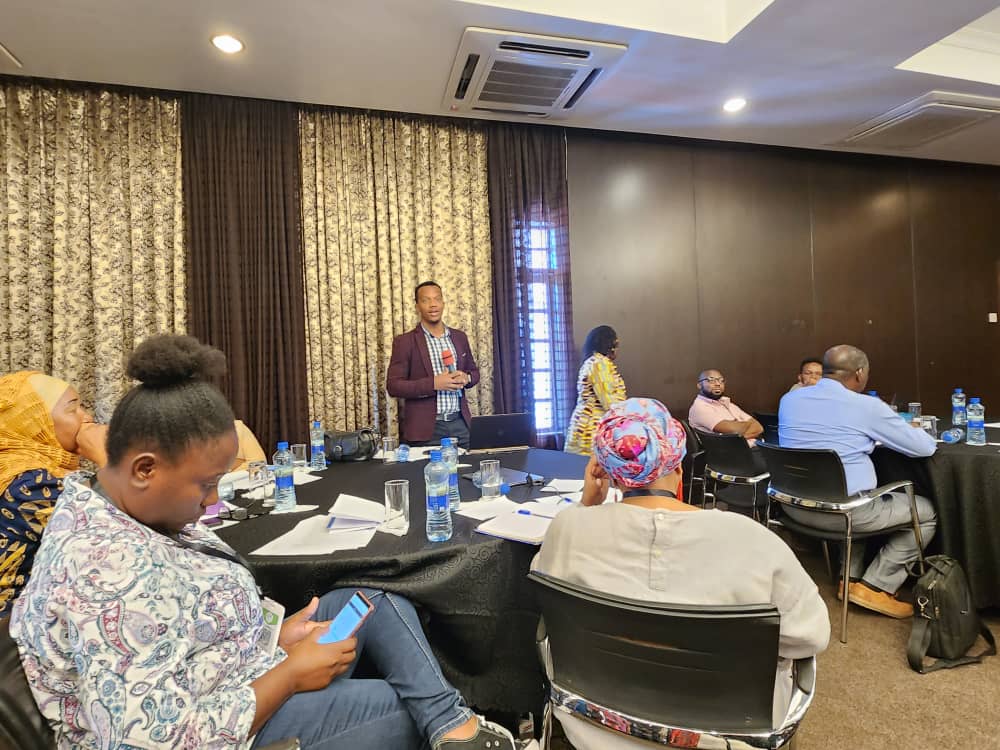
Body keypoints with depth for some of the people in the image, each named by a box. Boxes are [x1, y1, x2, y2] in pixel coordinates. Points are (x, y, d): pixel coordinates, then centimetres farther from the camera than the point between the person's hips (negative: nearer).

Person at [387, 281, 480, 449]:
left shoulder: (459, 337, 10)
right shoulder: (404, 341, -3)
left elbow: (474, 371, 19)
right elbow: (393, 386, -8)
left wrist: (466, 378, -5)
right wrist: (433, 383, -18)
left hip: (459, 423, 4)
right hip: (425, 428, -3)